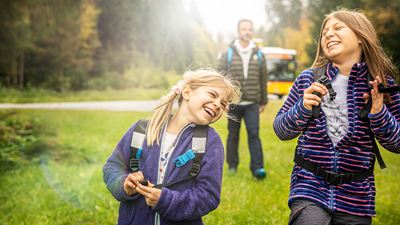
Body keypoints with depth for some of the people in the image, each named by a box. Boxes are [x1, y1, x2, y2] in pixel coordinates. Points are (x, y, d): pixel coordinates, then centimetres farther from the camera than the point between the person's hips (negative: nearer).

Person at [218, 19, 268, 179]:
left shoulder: (258, 55, 8)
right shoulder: (228, 54, 2)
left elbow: (263, 79, 12)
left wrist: (263, 101, 13)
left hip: (252, 104, 0)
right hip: (233, 103, 0)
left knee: (254, 134, -10)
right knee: (233, 135, 9)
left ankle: (257, 167, -12)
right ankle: (232, 165, 21)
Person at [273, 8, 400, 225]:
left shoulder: (381, 84, -3)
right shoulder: (308, 79, -2)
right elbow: (281, 130, 2)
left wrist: (378, 113, -15)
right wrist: (303, 108, -16)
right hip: (310, 185, -1)